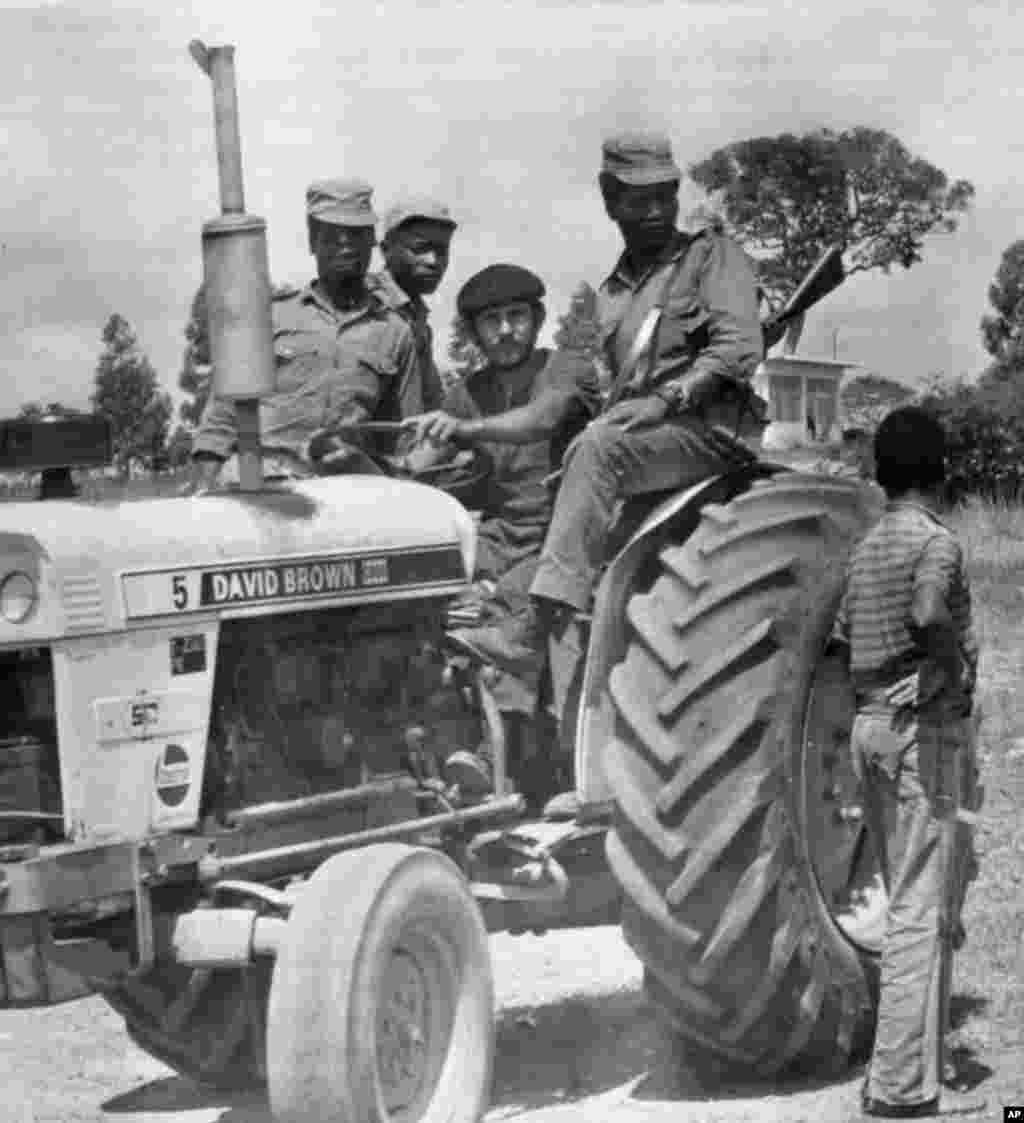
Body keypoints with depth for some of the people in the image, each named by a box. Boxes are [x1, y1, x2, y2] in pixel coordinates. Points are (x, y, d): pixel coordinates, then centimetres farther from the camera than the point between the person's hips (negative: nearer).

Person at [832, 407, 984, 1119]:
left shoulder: (867, 547, 12)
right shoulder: (936, 541, -12)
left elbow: (841, 636, 16)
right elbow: (928, 614, -31)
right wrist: (956, 669, -16)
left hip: (870, 723, 8)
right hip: (925, 727, -8)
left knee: (909, 901, 16)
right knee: (924, 911, -7)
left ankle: (917, 1055, 23)